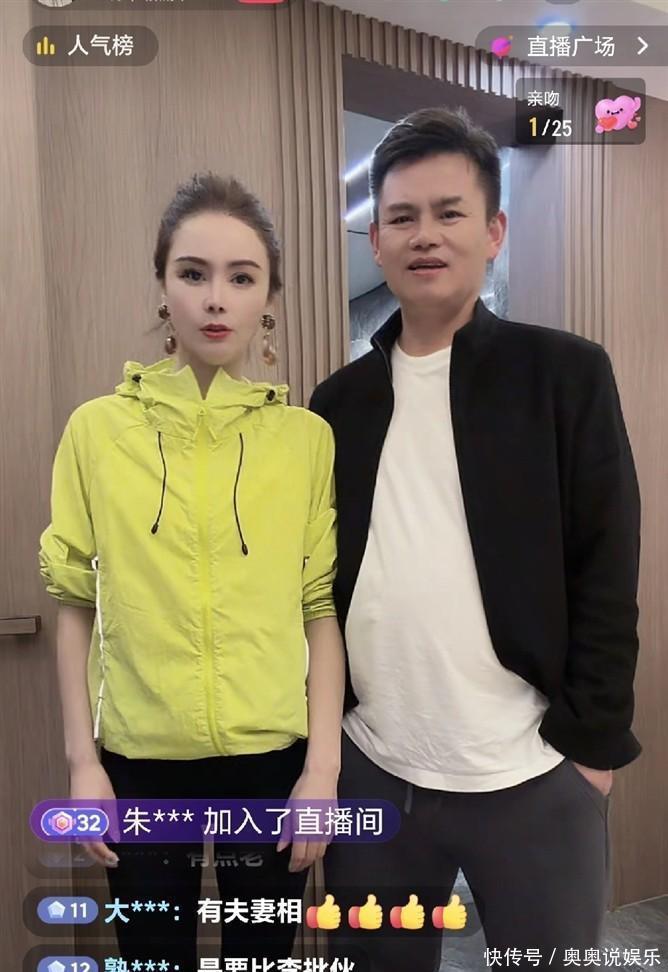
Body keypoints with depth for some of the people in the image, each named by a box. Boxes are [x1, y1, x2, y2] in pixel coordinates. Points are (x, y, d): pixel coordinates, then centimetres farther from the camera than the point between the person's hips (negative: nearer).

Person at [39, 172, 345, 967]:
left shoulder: (307, 435, -4)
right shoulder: (96, 429, -4)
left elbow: (322, 608, -2)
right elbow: (76, 605, 1)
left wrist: (323, 764, -5)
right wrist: (81, 759, 0)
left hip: (272, 756, 0)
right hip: (139, 759, 1)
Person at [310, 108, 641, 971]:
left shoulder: (566, 374, -4)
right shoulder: (340, 400, 5)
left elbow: (606, 577, -5)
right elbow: (318, 578, 7)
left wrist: (592, 744, -7)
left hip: (531, 777, -3)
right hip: (369, 771, 4)